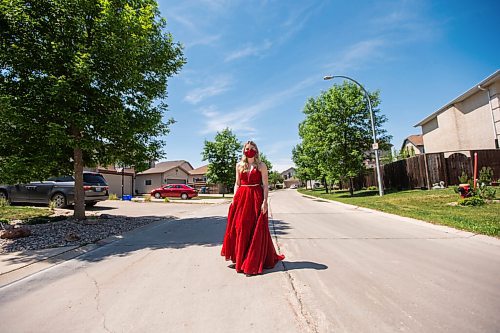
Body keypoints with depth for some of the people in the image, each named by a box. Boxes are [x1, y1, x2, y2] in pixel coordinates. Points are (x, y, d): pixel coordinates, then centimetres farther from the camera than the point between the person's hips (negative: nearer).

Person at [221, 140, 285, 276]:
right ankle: (240, 259, 25)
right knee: (240, 228, 7)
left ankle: (253, 263, 11)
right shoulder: (239, 165, 12)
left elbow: (265, 185, -3)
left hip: (256, 198, -3)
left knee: (256, 230, 0)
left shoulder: (261, 165, 2)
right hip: (241, 198, 3)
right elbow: (237, 184, 12)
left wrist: (265, 201, -12)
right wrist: (234, 199, 3)